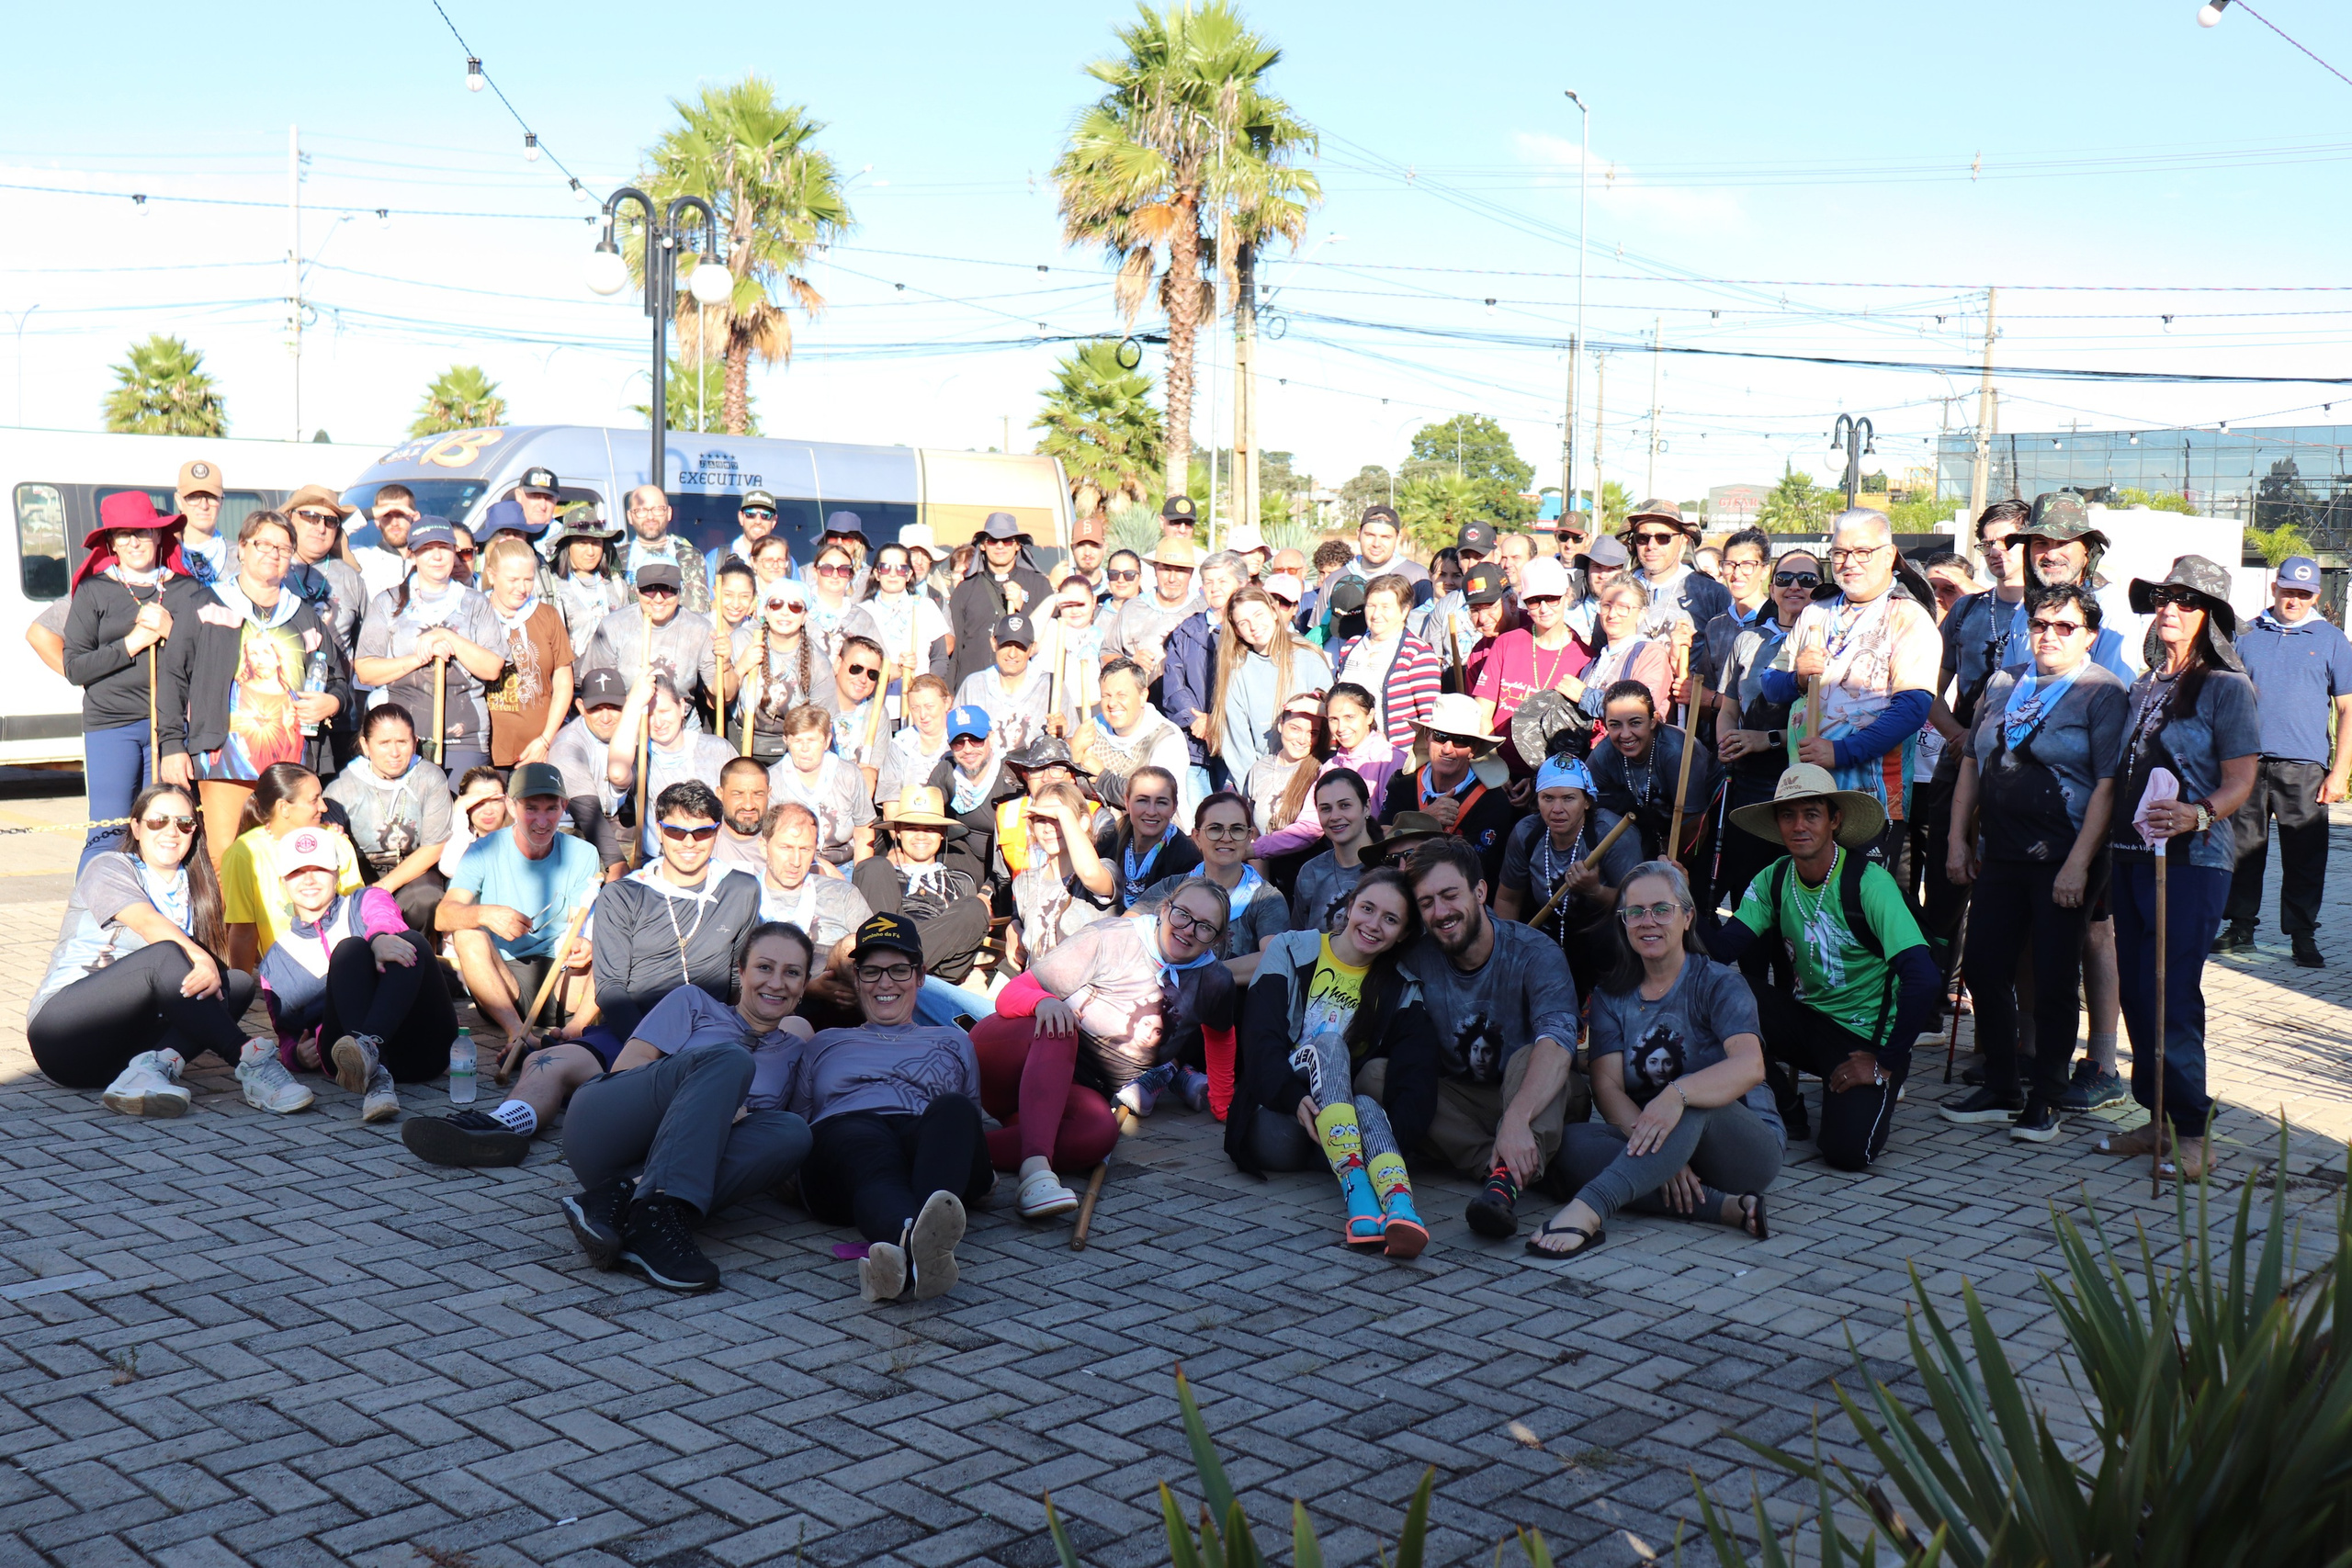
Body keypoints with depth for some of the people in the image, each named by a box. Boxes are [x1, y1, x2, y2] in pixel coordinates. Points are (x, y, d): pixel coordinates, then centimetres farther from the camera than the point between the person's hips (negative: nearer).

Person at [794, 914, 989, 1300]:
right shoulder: (826, 1043, 36)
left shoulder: (952, 1041, 36)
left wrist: (981, 1173, 7)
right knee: (866, 1146, -40)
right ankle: (918, 1245, -75)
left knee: (952, 1109, -38)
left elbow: (973, 1115, 29)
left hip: (927, 1138, 1)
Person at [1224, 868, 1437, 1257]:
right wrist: (1293, 1096, -28)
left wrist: (1396, 1136, -28)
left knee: (1368, 1107, -33)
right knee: (1328, 1041, -28)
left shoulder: (1402, 987, 9)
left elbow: (1415, 1073, -8)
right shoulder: (1291, 951, 6)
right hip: (1277, 1123, -2)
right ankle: (1355, 1186, -49)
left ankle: (1400, 1206, -63)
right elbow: (1260, 1035, -9)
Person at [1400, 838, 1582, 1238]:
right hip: (1458, 1103, 3)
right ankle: (1499, 1169, -34)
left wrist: (1517, 1118, -52)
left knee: (1527, 1058, -36)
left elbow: (1557, 1042, -35)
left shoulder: (1534, 953, -17)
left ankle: (1505, 1180, -58)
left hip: (1537, 1099, -3)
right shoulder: (1417, 957, -3)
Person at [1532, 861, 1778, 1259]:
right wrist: (1655, 1149, -26)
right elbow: (1606, 1085, -5)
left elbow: (1750, 1066, -23)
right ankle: (1727, 1208, -34)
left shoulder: (1719, 984, -4)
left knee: (1693, 1101, -37)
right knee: (1575, 1143, -26)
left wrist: (1677, 1094, -44)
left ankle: (1590, 1209, -55)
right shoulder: (1611, 995, 9)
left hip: (1747, 1145, -4)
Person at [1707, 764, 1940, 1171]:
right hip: (1808, 1015, 5)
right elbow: (1721, 950, -11)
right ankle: (1783, 1107, 2)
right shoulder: (1774, 880, -1)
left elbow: (1922, 978, -26)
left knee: (1847, 1150, -26)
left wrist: (1885, 1063, -20)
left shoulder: (1869, 882, -19)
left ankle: (1876, 1093, 12)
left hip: (1867, 1035, -5)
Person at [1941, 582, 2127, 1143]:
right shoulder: (2004, 687, 14)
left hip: (2063, 861, -6)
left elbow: (2109, 785, -11)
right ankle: (2000, 1091, 20)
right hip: (1999, 857, 6)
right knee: (1985, 968, 6)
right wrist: (1958, 841, 9)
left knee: (2053, 982, 0)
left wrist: (2078, 864, -17)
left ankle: (2045, 1101, 13)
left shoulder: (2103, 693, -4)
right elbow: (1971, 764, 18)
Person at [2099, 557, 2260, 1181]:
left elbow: (2241, 780, -11)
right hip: (2130, 854, 7)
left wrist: (2198, 815, -29)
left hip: (2191, 861, -6)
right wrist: (2106, 838, 12)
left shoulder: (2227, 687, -4)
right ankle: (2160, 1119, 18)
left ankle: (2191, 1133, 2)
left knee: (2170, 995, -9)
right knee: (2136, 993, 7)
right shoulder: (2144, 687, 15)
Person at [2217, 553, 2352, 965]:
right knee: (2242, 850, 6)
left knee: (2304, 857, 0)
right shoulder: (2246, 635, 10)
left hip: (2303, 769, -2)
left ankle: (2303, 935, 9)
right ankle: (2240, 927, 17)